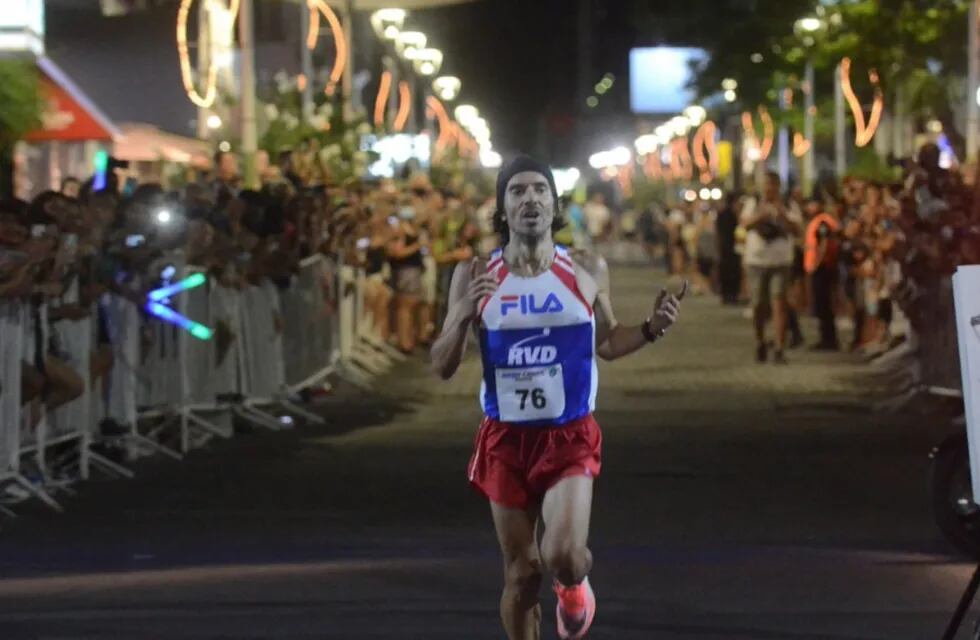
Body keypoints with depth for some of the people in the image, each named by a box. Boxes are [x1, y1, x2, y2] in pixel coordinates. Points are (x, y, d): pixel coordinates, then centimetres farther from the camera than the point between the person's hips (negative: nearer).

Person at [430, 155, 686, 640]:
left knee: (562, 556, -21)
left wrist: (652, 329, -6)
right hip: (506, 438, 1)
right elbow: (442, 368, -3)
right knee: (521, 573, 6)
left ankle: (574, 584, 17)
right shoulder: (476, 277, -4)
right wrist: (464, 315, -20)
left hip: (570, 437, -1)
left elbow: (605, 344, 14)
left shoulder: (587, 272, -2)